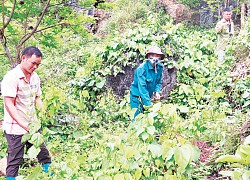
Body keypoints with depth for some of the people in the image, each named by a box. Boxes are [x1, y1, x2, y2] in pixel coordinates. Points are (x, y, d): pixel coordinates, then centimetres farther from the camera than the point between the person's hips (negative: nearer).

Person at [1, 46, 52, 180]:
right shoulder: (11, 77, -14)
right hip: (15, 129, -7)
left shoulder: (35, 77, 8)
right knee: (14, 161, 0)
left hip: (32, 126, 7)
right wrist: (24, 124, -24)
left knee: (44, 156, 10)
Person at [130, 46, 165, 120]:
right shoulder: (142, 68, -24)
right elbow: (142, 87, -27)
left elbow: (159, 81, 11)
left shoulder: (160, 67, -5)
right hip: (137, 96, -6)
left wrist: (157, 91, -9)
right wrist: (149, 105, -31)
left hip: (148, 96, 6)